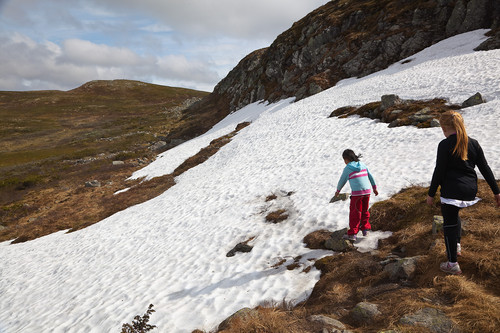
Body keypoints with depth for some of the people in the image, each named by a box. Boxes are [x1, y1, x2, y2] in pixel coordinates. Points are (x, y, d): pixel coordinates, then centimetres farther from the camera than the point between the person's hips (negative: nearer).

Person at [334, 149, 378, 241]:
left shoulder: (347, 168, -2)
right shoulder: (362, 165, 11)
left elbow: (342, 181, 8)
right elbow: (370, 176, 15)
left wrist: (338, 190, 23)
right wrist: (374, 188, 24)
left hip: (356, 193, -5)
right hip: (367, 191, 5)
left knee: (354, 213, 2)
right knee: (364, 210, 22)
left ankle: (352, 234, 4)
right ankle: (365, 228, 25)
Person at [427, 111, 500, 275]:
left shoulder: (445, 145, -12)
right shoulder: (473, 143, 5)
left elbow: (439, 171, -12)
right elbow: (485, 168, 7)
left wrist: (431, 193, -4)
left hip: (452, 191, -7)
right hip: (470, 191, 7)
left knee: (449, 223, 3)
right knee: (454, 214, 31)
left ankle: (453, 264, 8)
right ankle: (456, 246, 38)